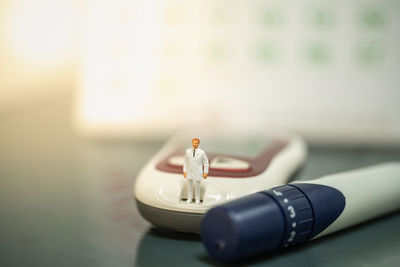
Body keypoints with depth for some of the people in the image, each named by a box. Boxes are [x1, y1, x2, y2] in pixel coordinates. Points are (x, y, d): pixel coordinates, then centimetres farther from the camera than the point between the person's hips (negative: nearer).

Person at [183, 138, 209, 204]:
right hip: (190, 171, 2)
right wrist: (184, 171, -2)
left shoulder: (202, 152, -12)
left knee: (198, 186, 9)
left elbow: (206, 163, -4)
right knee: (190, 186, 9)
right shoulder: (188, 151, -5)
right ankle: (189, 199, 23)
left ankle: (197, 199, 25)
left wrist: (205, 173, -6)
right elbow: (185, 162, 4)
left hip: (198, 172, -2)